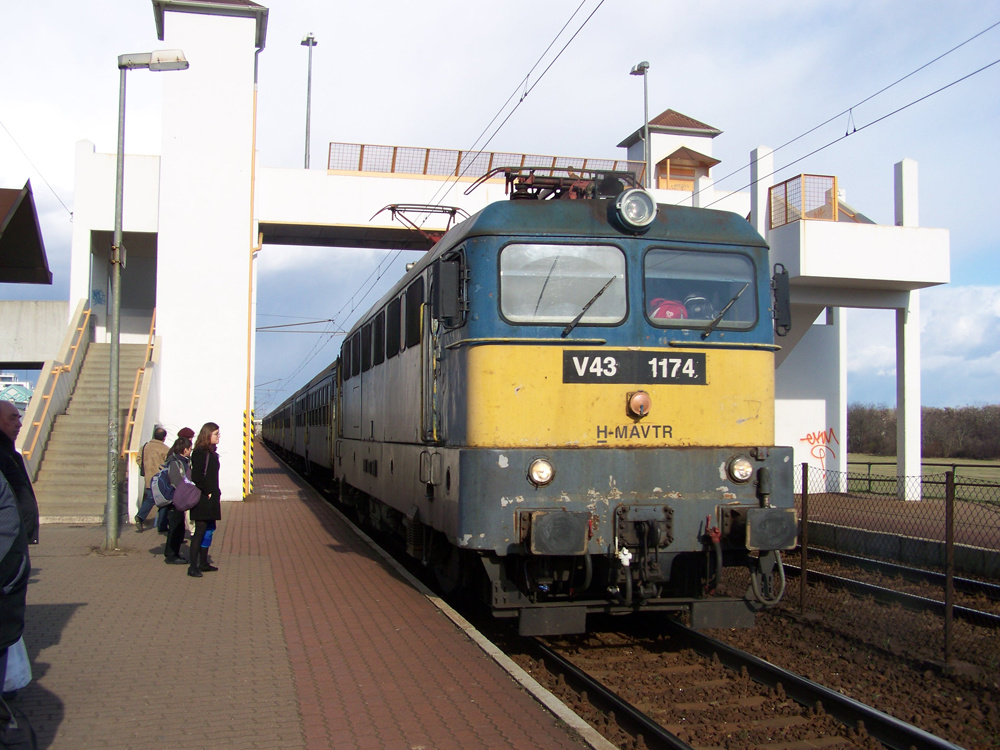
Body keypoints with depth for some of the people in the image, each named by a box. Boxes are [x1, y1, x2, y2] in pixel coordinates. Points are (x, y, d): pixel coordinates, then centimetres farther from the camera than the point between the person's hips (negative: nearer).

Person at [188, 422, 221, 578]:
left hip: (211, 499, 10)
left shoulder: (211, 453, 15)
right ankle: (193, 566, -5)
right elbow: (197, 477, -20)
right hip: (202, 500, -10)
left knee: (209, 530, 14)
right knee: (200, 531, -8)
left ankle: (203, 563, 22)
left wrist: (216, 494, 15)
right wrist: (208, 492, -16)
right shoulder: (200, 453, -13)